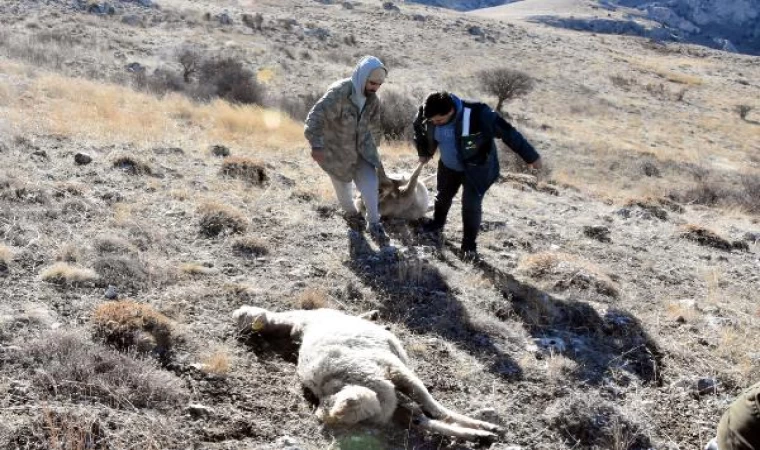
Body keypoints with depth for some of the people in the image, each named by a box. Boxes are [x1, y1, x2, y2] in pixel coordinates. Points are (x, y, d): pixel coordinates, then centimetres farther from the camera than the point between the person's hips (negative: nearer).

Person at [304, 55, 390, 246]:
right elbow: (316, 116, -33)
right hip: (336, 152, -4)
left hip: (360, 150, 4)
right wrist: (316, 144, -41)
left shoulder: (372, 100, -5)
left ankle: (374, 225, 6)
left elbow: (374, 128, 11)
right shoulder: (339, 92, -28)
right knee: (343, 187, 15)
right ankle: (352, 214, 42)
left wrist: (372, 151, 20)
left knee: (370, 184, -6)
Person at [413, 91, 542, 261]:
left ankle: (469, 245, 9)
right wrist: (424, 152, 13)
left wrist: (531, 156, -20)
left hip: (476, 168, -5)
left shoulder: (477, 115, -39)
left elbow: (507, 133, -29)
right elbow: (419, 129, 2)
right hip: (448, 166, 5)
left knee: (471, 205, -10)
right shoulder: (426, 115, -25)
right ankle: (437, 223, 52)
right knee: (443, 196, 23)